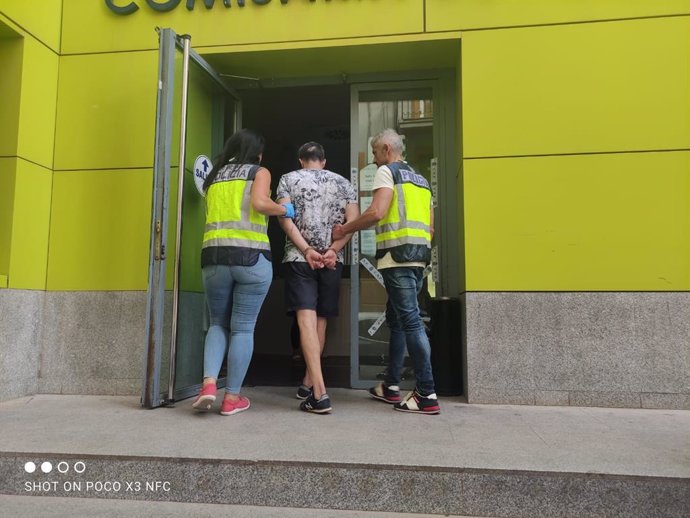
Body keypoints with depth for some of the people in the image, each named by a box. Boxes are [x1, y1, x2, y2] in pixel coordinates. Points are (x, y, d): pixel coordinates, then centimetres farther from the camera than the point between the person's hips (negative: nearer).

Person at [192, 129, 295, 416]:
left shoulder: (214, 177, 20)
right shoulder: (259, 172, 7)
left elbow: (213, 212, 16)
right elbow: (259, 203, -11)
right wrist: (285, 209, 6)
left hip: (214, 255, 4)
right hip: (251, 256, -4)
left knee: (219, 324, 16)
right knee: (243, 328, 4)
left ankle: (209, 382, -2)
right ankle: (232, 397, 8)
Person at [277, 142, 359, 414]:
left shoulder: (288, 179, 9)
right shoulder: (343, 182, 14)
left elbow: (284, 217, -6)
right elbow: (353, 221, 0)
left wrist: (306, 250, -11)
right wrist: (332, 250, -8)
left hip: (299, 258, -2)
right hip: (333, 260, 3)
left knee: (306, 318, -9)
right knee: (320, 320, 12)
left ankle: (320, 392, -18)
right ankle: (308, 383, 21)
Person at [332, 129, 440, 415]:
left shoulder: (387, 171, 1)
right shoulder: (420, 179, 25)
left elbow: (377, 212, -14)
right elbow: (430, 226, 21)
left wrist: (344, 230, -3)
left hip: (397, 253, -8)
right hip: (419, 254, 9)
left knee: (410, 321, -9)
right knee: (396, 319, 14)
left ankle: (427, 395, -8)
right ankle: (391, 386, 21)